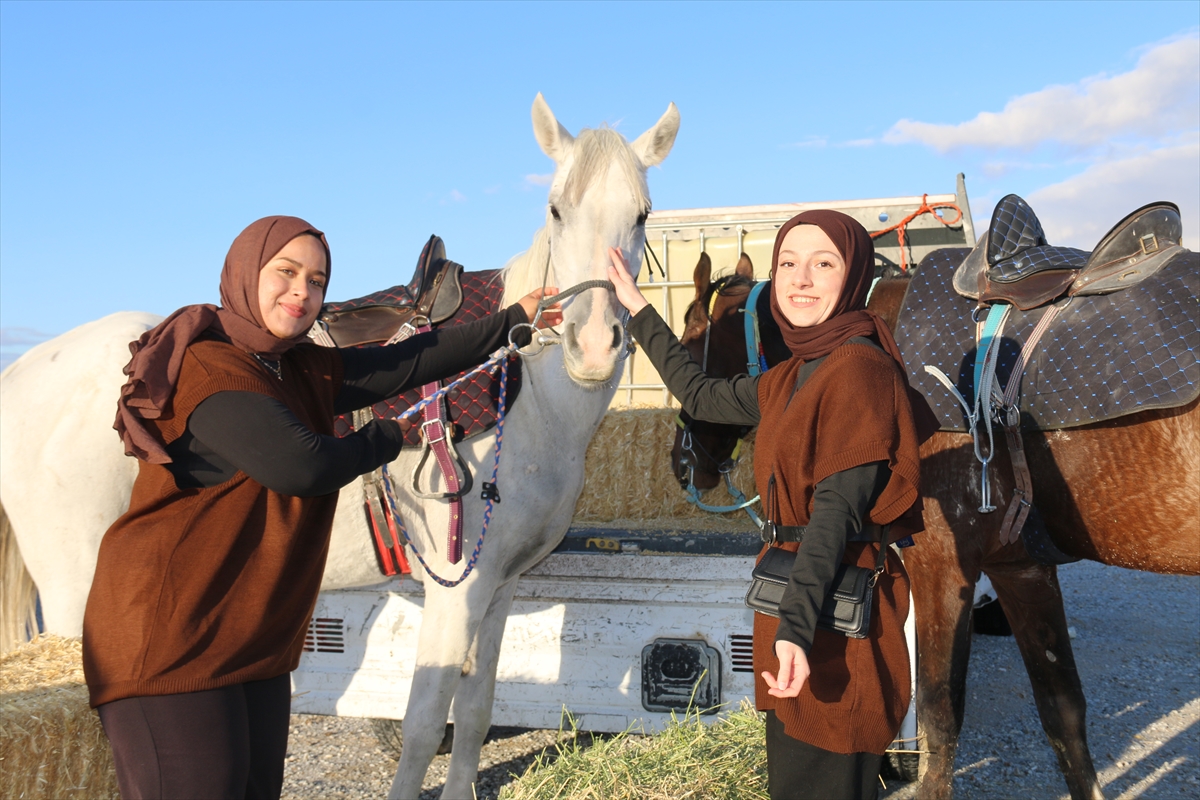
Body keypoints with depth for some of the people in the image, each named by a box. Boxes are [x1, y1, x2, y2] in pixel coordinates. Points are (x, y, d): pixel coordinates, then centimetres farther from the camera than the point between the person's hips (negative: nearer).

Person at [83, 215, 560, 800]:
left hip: (255, 644, 9)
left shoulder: (305, 372, 11)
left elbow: (407, 364, 12)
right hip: (168, 638, -9)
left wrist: (514, 319, 14)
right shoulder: (210, 368, -15)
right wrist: (388, 438, -5)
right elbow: (303, 465, -24)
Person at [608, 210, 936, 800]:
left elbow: (837, 507, -23)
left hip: (836, 616, -9)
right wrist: (637, 309, 28)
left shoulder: (860, 367, -16)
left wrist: (795, 626, -31)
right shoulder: (790, 379, 12)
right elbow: (701, 396, 24)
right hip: (795, 602, 10)